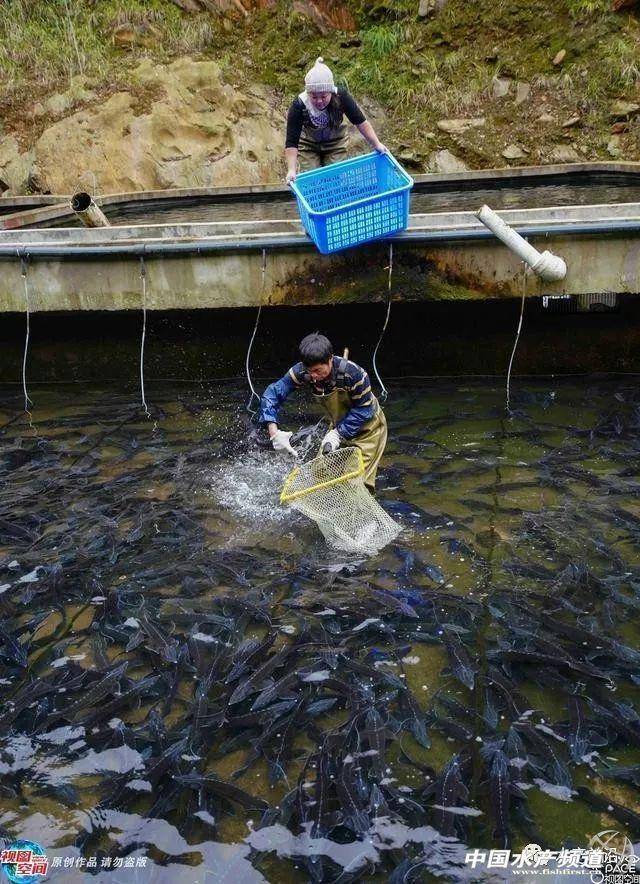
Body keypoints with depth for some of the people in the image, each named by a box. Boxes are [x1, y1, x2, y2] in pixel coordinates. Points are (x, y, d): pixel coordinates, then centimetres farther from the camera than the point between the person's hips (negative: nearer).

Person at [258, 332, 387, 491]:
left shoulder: (353, 373, -35)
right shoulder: (301, 372, -25)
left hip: (368, 426, -4)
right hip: (340, 425, 5)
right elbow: (273, 393, -24)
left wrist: (338, 433, -33)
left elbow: (364, 409, -25)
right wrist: (274, 432, -37)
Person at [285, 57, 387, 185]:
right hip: (308, 145, -1)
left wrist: (376, 144, -24)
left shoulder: (341, 96, -29)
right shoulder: (298, 106, -32)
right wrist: (291, 170, -42)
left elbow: (360, 121, -18)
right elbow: (291, 142, -31)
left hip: (336, 143, 1)